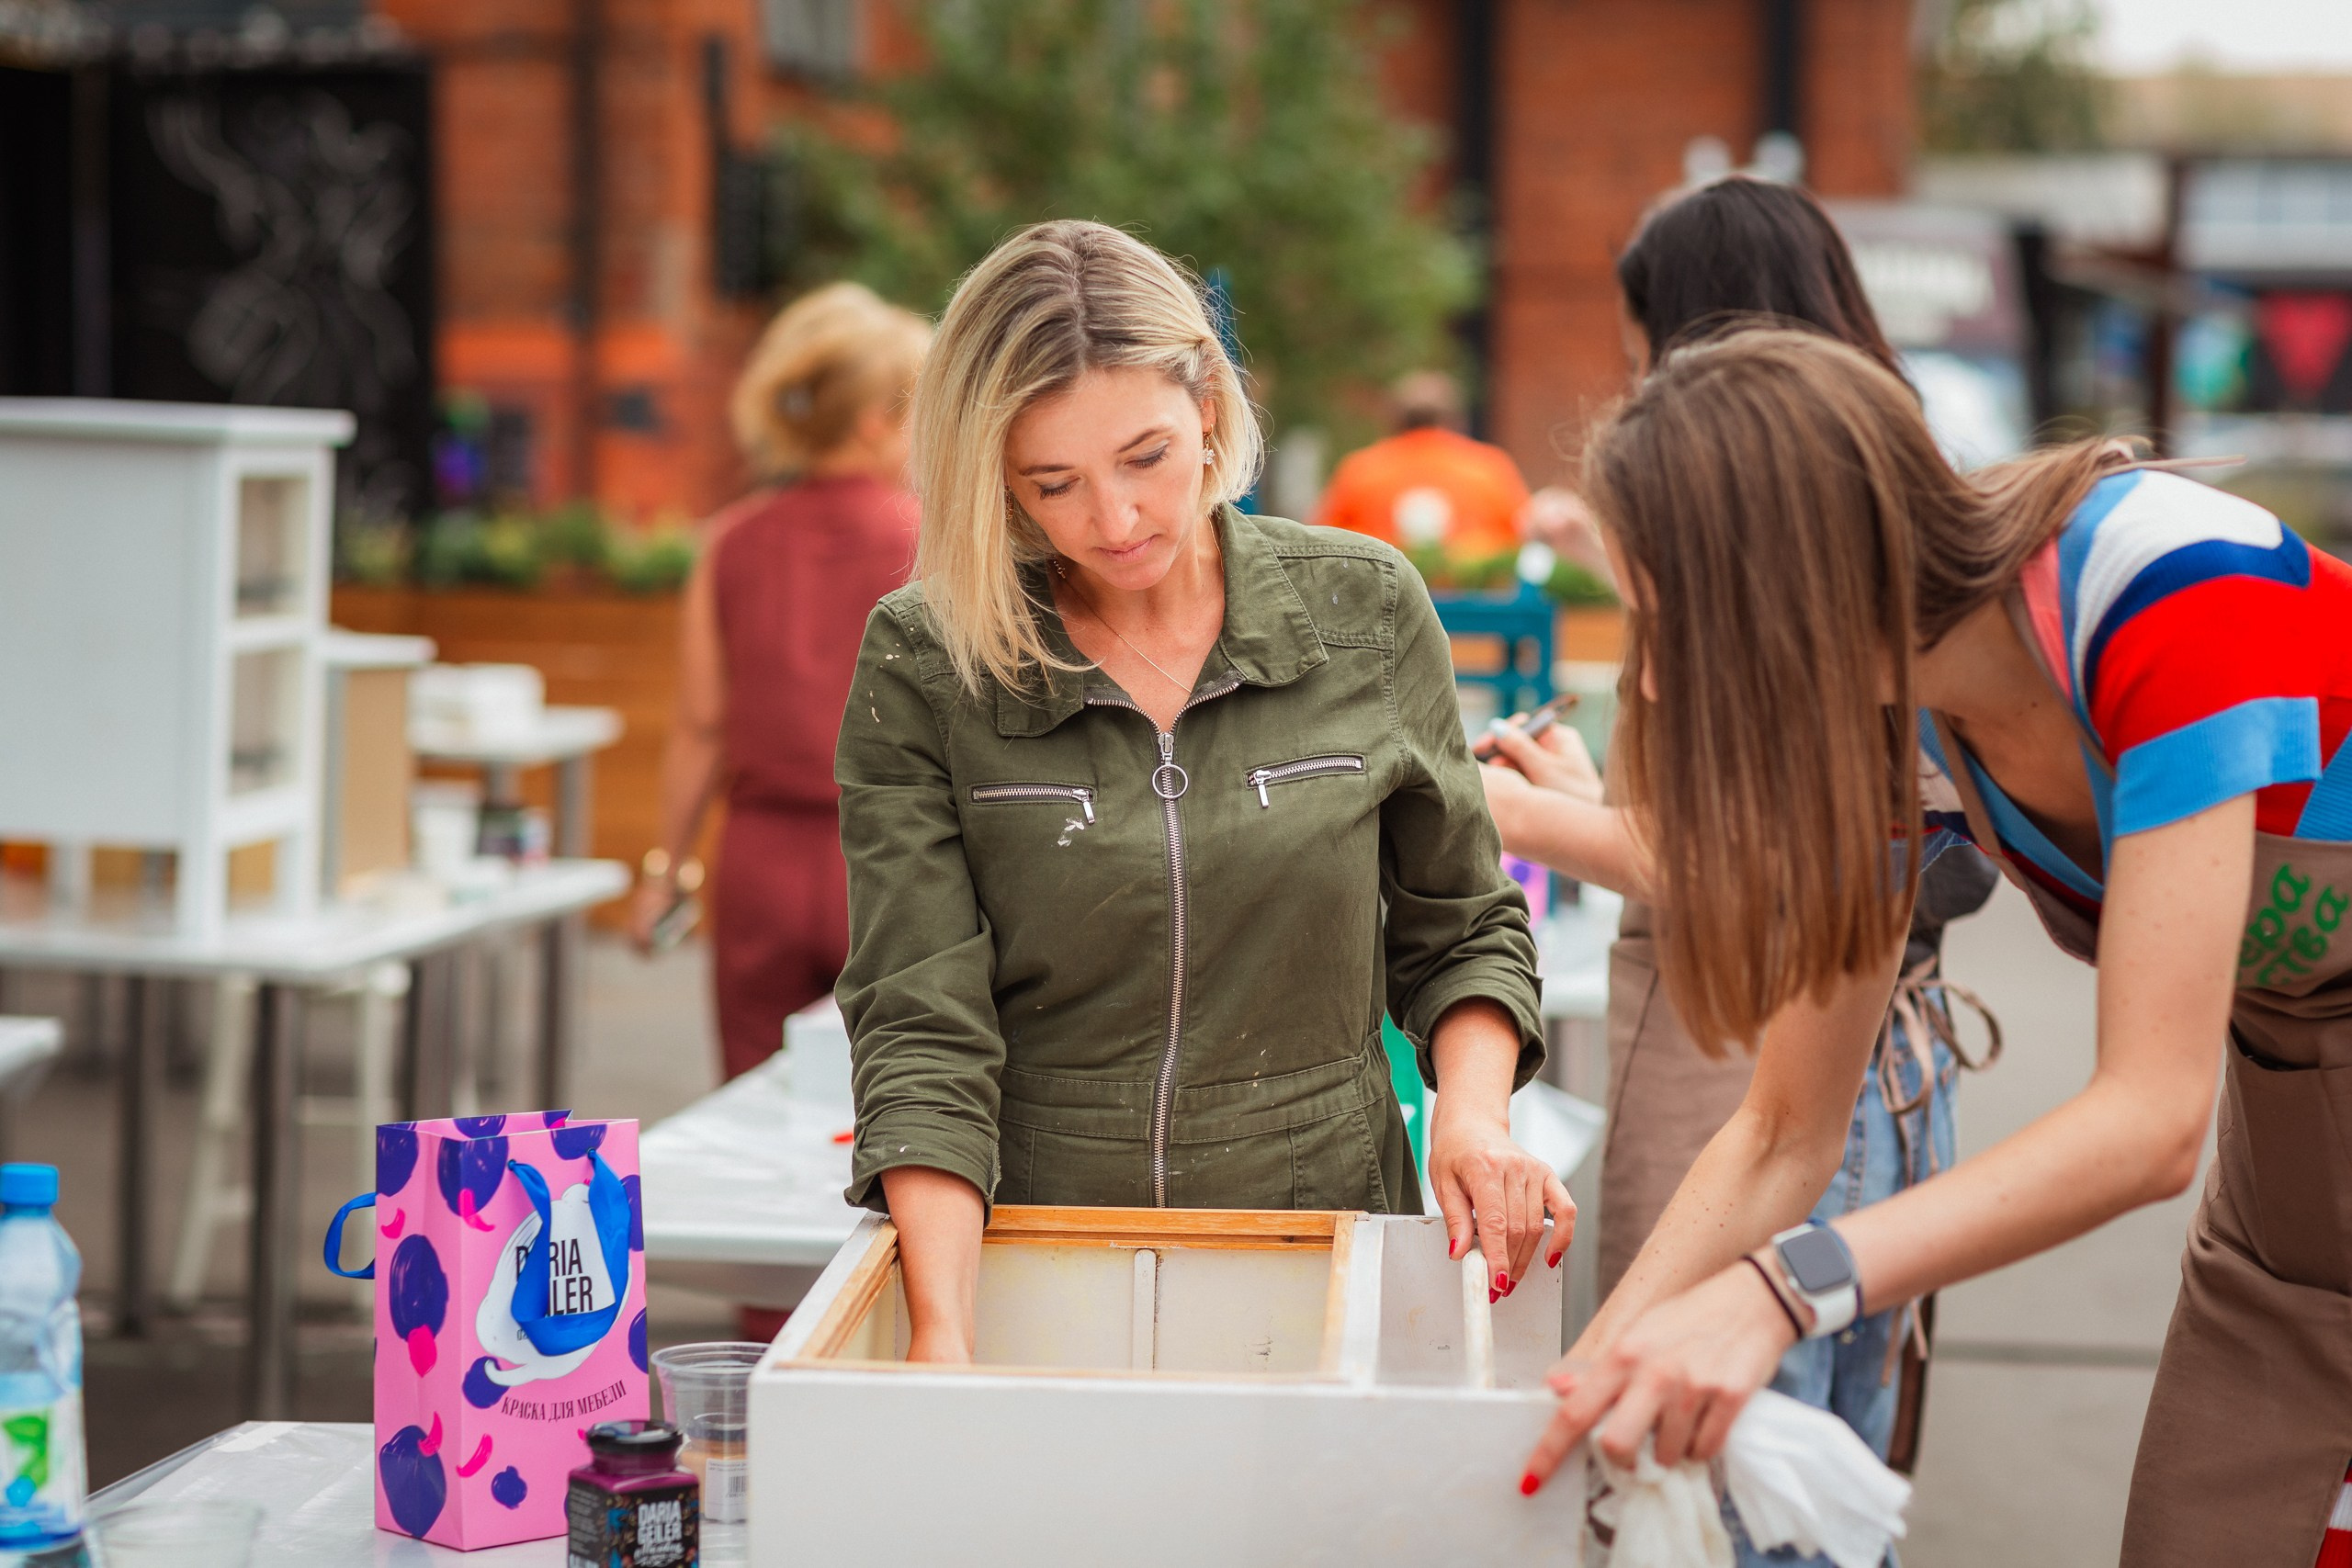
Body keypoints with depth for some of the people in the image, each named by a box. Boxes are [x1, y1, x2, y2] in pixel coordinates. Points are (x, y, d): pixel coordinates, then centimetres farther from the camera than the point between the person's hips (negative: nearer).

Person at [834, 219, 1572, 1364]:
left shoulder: (1364, 611, 3)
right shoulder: (920, 665, -2)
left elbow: (1459, 933, 14)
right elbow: (920, 1028, -7)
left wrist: (1473, 1113, -6)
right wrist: (941, 1336, -19)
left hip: (1325, 1257, 1)